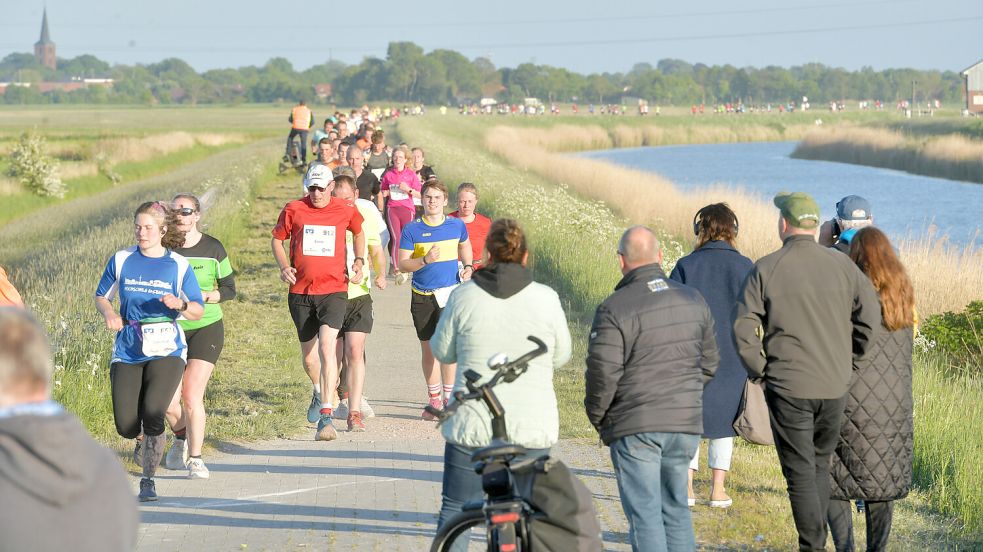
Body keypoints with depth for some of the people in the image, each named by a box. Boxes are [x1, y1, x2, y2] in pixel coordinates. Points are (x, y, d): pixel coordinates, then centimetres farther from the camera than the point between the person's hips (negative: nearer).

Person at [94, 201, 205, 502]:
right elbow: (101, 296, 16)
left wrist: (180, 304, -17)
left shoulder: (179, 265, 2)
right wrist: (109, 313, -7)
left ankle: (148, 480, -3)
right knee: (126, 426, -5)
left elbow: (198, 311, 5)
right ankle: (149, 440, 33)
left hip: (166, 350, -2)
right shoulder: (121, 260, 5)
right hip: (127, 351, 2)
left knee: (152, 414, -21)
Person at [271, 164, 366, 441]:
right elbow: (277, 239, 12)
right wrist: (284, 267, -4)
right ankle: (319, 391, 47)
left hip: (333, 290, -2)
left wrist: (359, 262, 9)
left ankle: (325, 417, -23)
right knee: (309, 357, 13)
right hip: (300, 292, 2)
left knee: (326, 348, -21)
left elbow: (358, 232, 22)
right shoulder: (294, 209, 0)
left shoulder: (346, 210, 1)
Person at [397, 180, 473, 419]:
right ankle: (434, 399, 20)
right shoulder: (412, 229, -5)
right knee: (428, 348, 7)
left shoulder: (456, 225, 2)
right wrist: (425, 260, -22)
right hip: (422, 296, 0)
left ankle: (449, 398, 0)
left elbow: (464, 245, 25)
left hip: (450, 292, 0)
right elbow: (402, 265, -6)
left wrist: (468, 267, 8)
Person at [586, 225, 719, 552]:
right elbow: (709, 363, 15)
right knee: (676, 508, 16)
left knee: (644, 513, -1)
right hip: (687, 423, 5)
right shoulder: (693, 301, 7)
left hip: (635, 426, -5)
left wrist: (596, 416, 4)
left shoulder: (614, 309, -13)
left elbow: (603, 373, -13)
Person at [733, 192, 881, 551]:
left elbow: (743, 328, -10)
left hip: (787, 387, -3)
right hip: (835, 386, 3)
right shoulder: (842, 265, 1)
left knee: (800, 473, 0)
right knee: (820, 465, 19)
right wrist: (848, 361, 10)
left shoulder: (765, 269, -6)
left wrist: (759, 370, 2)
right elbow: (870, 317, -2)